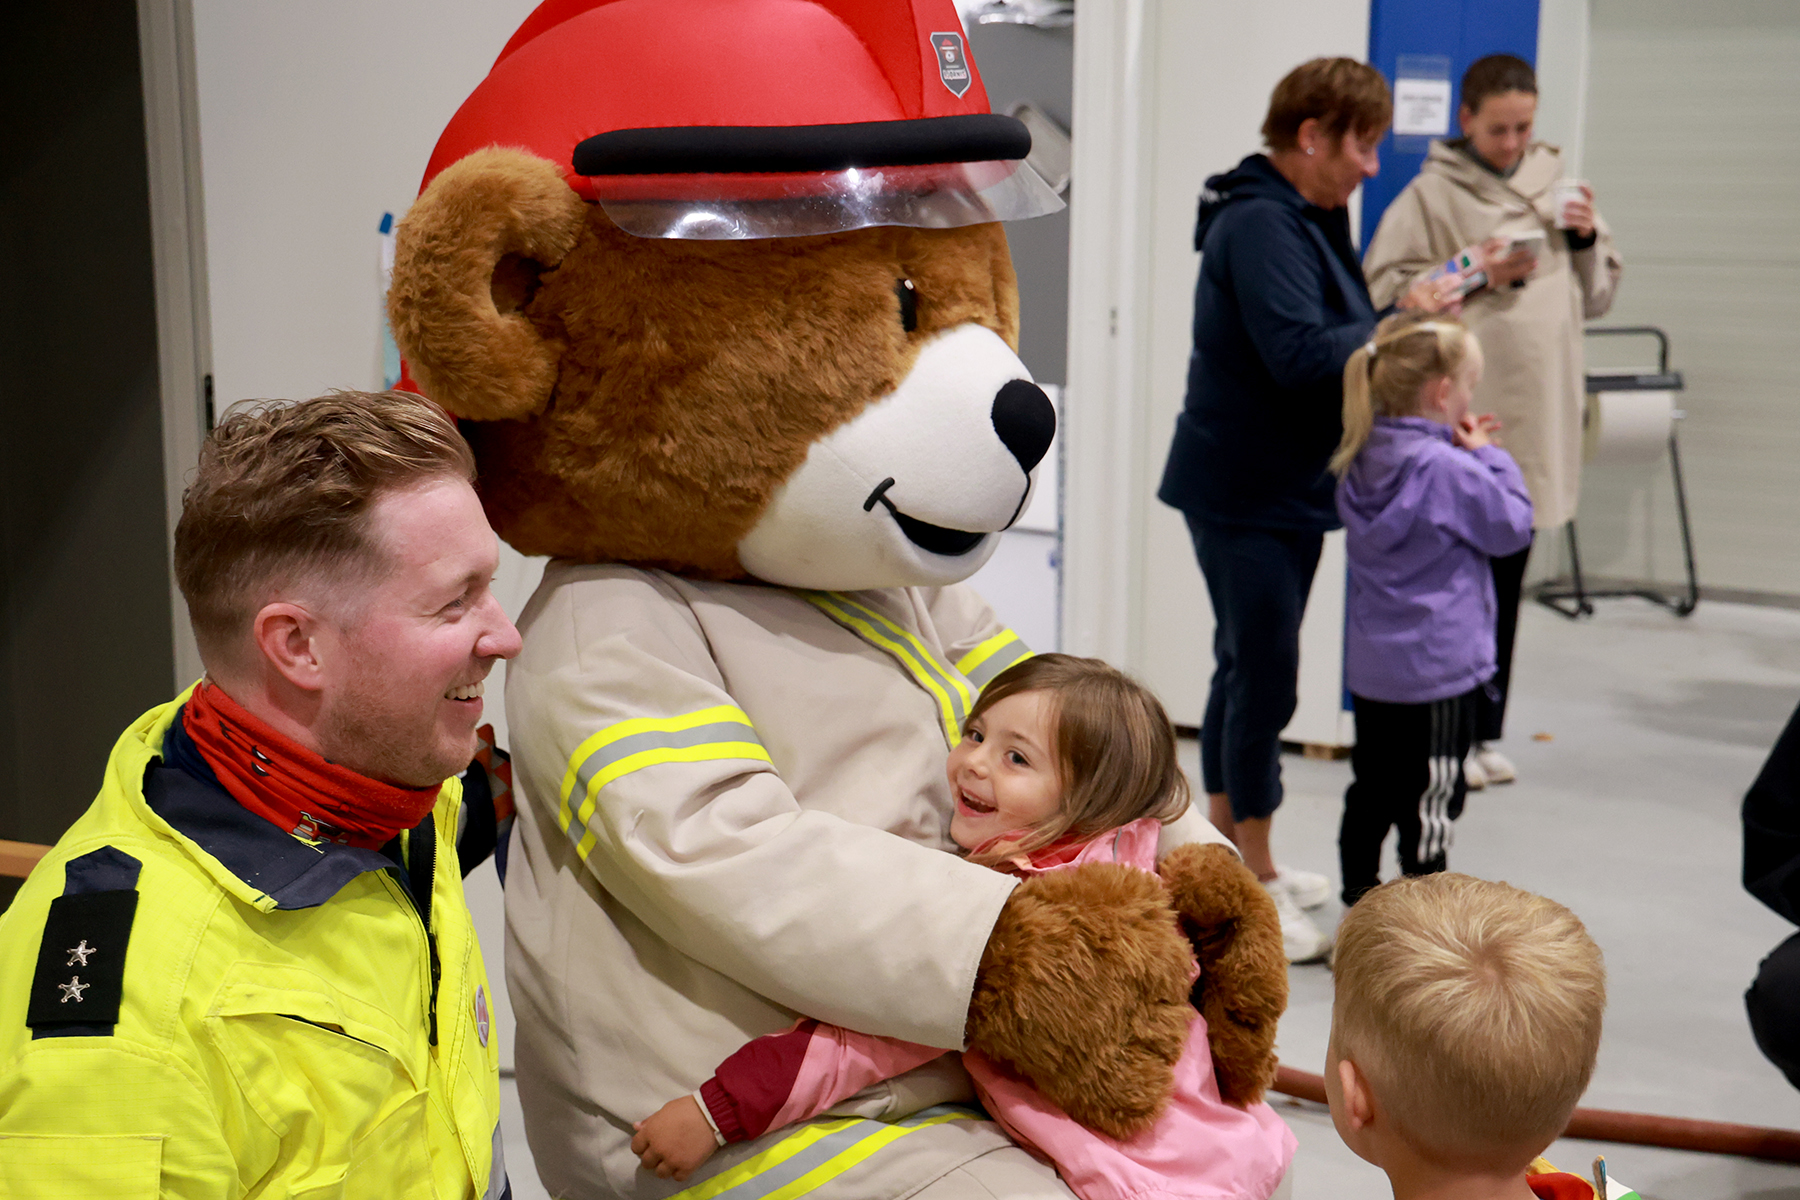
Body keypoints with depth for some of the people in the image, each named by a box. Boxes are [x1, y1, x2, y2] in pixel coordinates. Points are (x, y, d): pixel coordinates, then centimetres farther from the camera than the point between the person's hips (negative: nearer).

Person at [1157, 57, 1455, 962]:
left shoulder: (1307, 221, 15)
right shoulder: (1258, 224, -17)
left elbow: (1334, 337, 11)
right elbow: (1299, 354, -27)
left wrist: (1409, 309, -3)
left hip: (1282, 487, 11)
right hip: (1246, 491, -11)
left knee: (1246, 673, 18)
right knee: (1263, 681, -5)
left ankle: (1232, 855, 30)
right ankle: (1256, 885, 5)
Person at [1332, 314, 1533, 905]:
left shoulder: (1363, 459, 2)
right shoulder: (1447, 470, -21)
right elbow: (1512, 525, -10)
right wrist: (1489, 456, -3)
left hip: (1370, 663, 8)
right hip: (1437, 667, -8)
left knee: (1371, 788, 18)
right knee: (1430, 799, 3)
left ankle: (1359, 899, 30)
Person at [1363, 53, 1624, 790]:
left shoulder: (1556, 184, 14)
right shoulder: (1432, 193, -2)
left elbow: (1595, 297, 18)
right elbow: (1386, 290, -9)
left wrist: (1587, 242, 0)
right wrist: (1477, 275, -16)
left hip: (1537, 416, 5)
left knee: (1506, 579, 12)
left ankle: (1484, 731, 22)